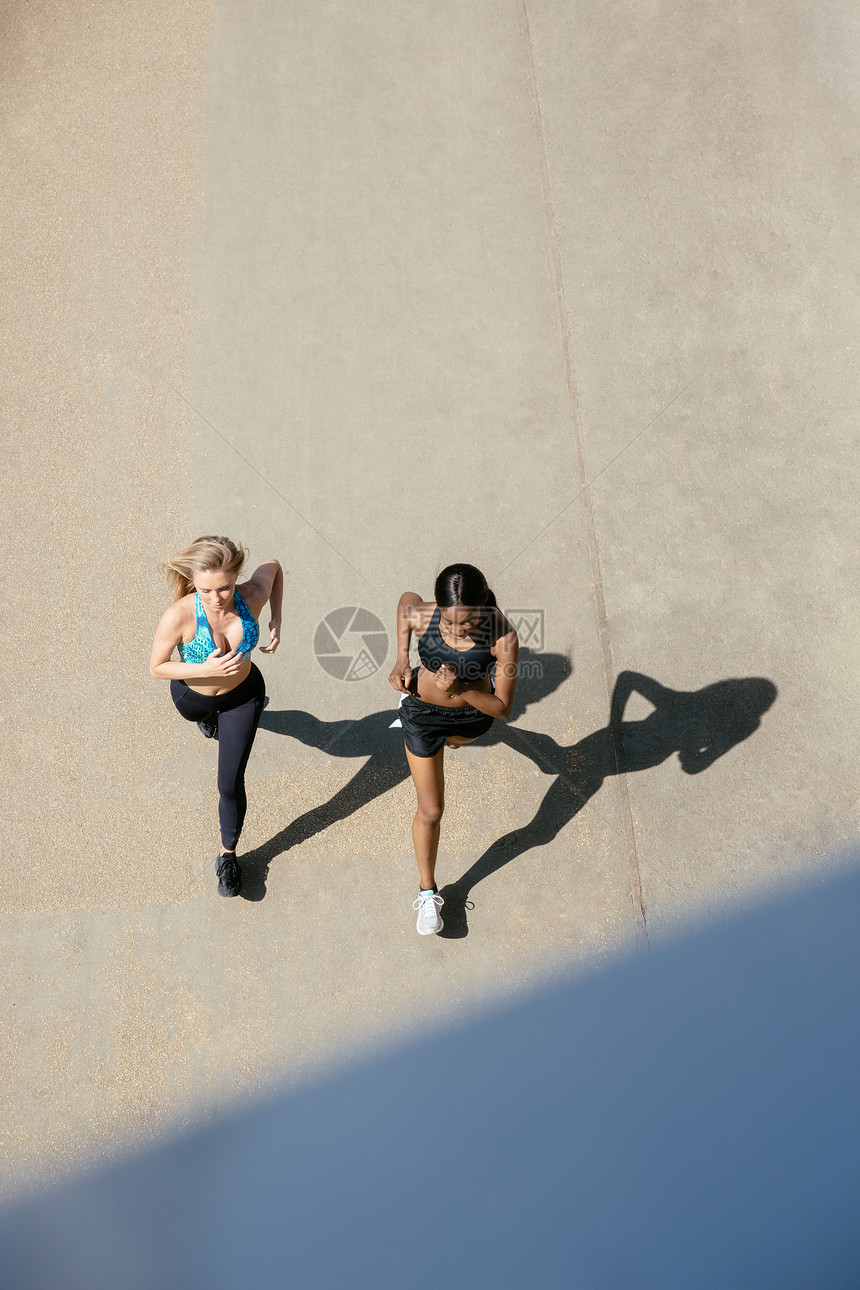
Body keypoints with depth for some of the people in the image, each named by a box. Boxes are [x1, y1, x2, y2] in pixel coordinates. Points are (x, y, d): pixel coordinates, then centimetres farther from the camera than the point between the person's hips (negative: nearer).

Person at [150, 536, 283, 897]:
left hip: (243, 693, 0)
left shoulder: (253, 596, -33)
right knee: (197, 714, 37)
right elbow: (157, 667, -23)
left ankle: (228, 854, 30)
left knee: (230, 783, 3)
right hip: (193, 694, 0)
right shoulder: (179, 616, -39)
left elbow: (273, 565, -9)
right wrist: (206, 669, -38)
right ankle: (212, 716, 77)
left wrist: (276, 621, -18)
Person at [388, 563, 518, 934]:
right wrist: (402, 658, -10)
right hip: (424, 715, -1)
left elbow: (502, 708, -26)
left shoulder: (503, 636, -34)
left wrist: (460, 690, -41)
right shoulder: (420, 614, -31)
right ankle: (427, 890, 29)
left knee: (455, 741, 39)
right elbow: (406, 597, -4)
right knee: (431, 811, 6)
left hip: (474, 714, 1)